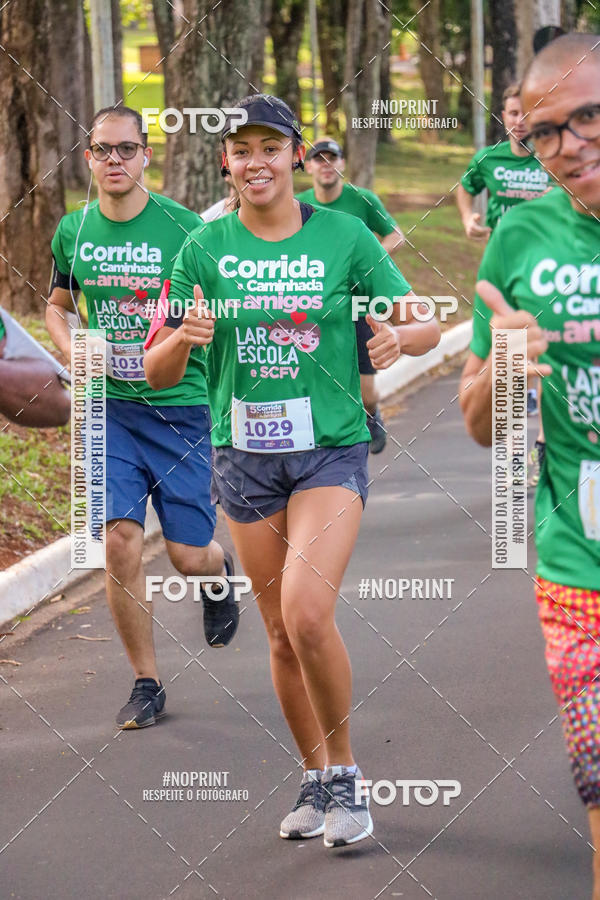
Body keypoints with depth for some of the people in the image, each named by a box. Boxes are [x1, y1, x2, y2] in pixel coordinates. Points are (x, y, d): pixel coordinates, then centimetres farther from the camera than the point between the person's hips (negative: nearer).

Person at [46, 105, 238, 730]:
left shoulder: (183, 228, -7)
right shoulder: (73, 231, 4)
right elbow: (57, 304, 21)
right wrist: (74, 352, 1)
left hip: (181, 404, -2)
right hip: (108, 405, 2)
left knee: (188, 554, 0)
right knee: (120, 540, -9)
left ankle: (220, 570, 40)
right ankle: (146, 683, 6)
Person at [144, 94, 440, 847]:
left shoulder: (344, 236, -2)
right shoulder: (205, 249, 2)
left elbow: (424, 326, 4)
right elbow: (158, 373, 2)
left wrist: (401, 336, -20)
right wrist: (183, 337, -21)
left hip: (331, 451, -3)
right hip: (244, 457, 3)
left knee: (307, 613, -20)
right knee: (282, 634, 9)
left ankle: (344, 775, -1)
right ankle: (316, 781, 27)